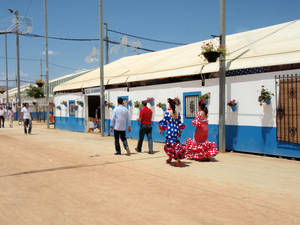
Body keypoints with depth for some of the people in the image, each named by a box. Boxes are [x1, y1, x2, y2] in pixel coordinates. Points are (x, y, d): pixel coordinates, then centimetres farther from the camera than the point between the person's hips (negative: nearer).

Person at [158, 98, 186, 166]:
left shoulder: (167, 113, -11)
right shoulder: (178, 113, 4)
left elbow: (164, 122, -4)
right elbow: (179, 123, 9)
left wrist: (161, 129, 9)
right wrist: (180, 132, 17)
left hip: (170, 130, -5)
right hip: (176, 130, 5)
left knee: (173, 144, 2)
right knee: (168, 143, 19)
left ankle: (178, 160, 2)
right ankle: (170, 157, 20)